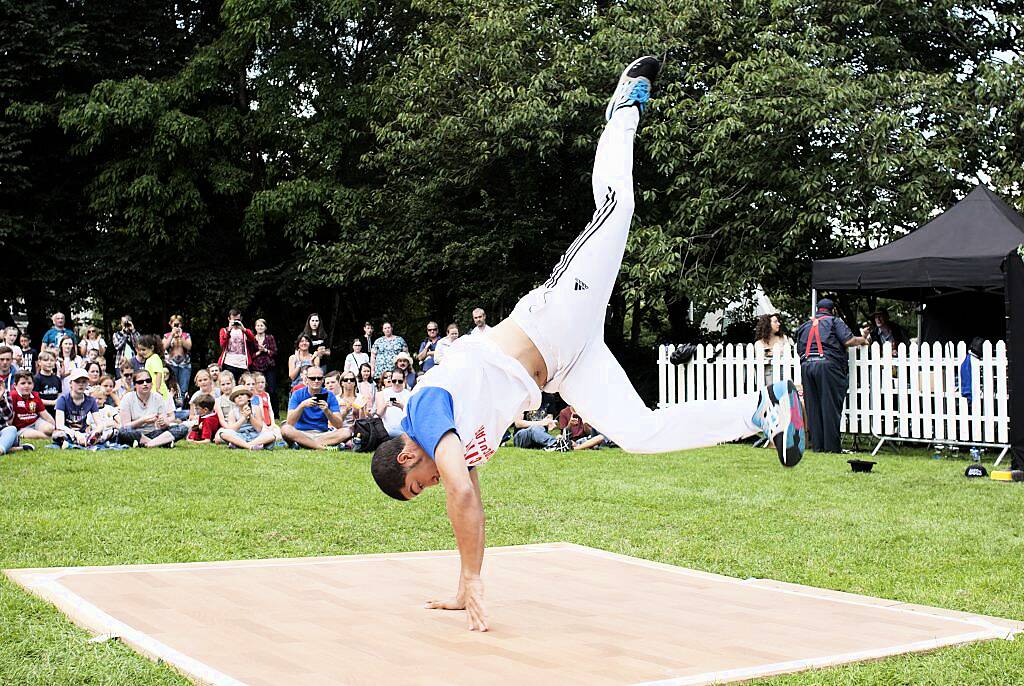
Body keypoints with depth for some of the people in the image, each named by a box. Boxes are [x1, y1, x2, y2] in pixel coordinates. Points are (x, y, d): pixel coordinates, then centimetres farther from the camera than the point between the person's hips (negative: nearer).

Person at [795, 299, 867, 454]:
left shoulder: (804, 326, 23)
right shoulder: (834, 321, 8)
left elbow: (799, 351, 22)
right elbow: (849, 341, -4)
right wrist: (861, 340, 14)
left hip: (806, 365, 5)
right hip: (828, 364, -4)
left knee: (813, 407, 7)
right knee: (830, 406, -1)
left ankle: (817, 445, 8)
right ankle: (832, 446, -1)